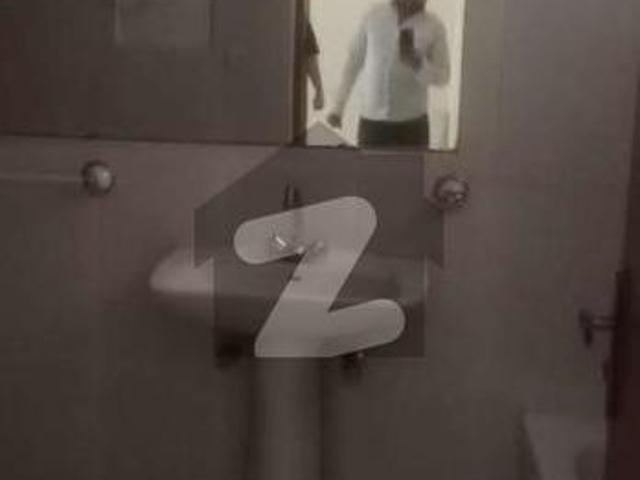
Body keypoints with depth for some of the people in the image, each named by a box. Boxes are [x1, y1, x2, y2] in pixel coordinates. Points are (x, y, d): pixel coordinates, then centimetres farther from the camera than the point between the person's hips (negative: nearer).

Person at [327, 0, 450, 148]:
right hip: (372, 120, 1)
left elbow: (443, 76, -2)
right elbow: (353, 62, 8)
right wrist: (338, 106, 7)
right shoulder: (373, 16, 1)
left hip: (412, 122, -1)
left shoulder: (434, 26, -3)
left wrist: (416, 62, -23)